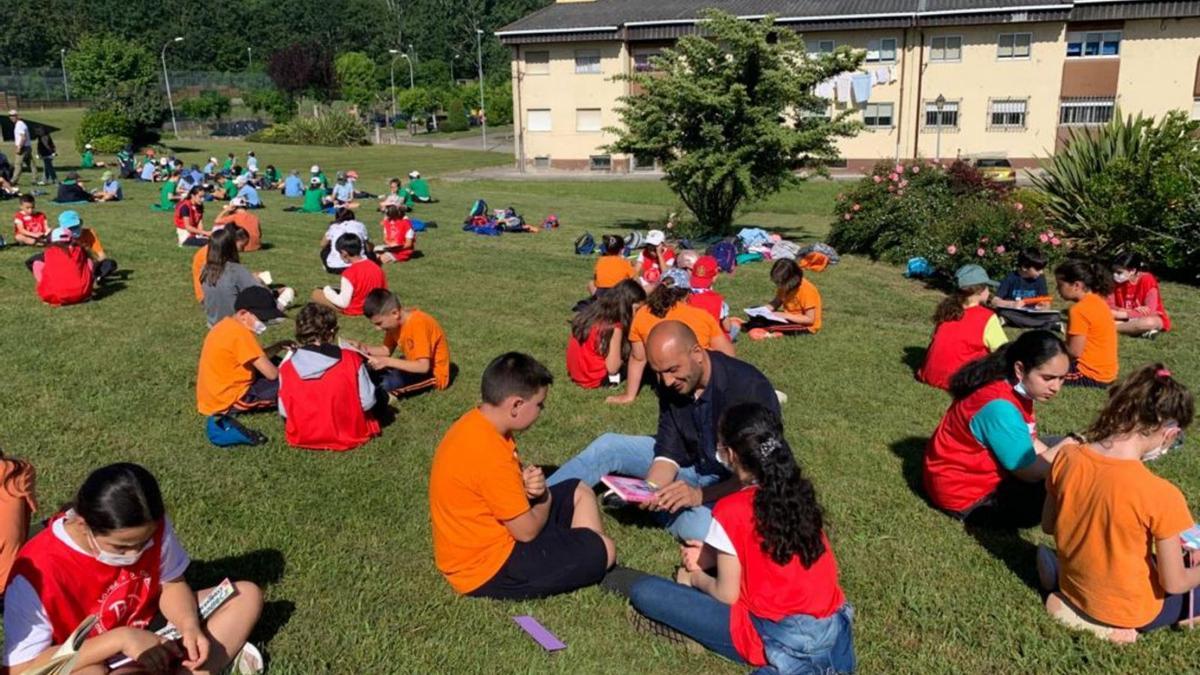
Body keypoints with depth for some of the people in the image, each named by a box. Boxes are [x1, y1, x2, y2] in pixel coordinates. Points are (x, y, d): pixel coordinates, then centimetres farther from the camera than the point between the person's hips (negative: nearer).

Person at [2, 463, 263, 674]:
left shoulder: (152, 526, -17)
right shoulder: (37, 572, -28)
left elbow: (171, 584, -3)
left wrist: (190, 625, -24)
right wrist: (119, 639, -34)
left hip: (151, 635, 5)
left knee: (247, 595, -6)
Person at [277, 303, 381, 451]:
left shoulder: (287, 367, -12)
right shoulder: (351, 360, -17)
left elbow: (284, 412, -5)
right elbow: (367, 403, -12)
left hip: (302, 438, 2)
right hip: (349, 437, -2)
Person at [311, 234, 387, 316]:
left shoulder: (349, 273, -25)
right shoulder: (376, 266, -7)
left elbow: (343, 303, -22)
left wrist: (328, 290, -6)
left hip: (354, 310, -6)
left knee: (316, 293, 3)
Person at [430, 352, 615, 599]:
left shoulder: (478, 424, -2)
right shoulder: (488, 454, -30)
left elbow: (514, 473, 12)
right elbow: (527, 531, -22)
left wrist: (532, 482, -12)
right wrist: (545, 497, 0)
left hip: (481, 540, 10)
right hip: (486, 568, -10)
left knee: (578, 492, 13)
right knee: (602, 551, -11)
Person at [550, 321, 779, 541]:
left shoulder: (750, 389, -30)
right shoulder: (670, 384, -11)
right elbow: (670, 451, -6)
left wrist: (700, 494, -38)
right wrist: (651, 490, -25)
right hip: (692, 460, 6)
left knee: (698, 527, -36)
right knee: (608, 446, -6)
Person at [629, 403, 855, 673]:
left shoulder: (731, 511, -16)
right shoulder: (800, 491, 3)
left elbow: (727, 595, -8)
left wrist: (696, 578, 12)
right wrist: (712, 555, 18)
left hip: (781, 640, -6)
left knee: (644, 592, -7)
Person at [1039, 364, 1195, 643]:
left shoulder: (1066, 458, -15)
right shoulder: (1161, 495, -29)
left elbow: (1048, 526, 1)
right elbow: (1173, 584, -16)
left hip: (1072, 588, 6)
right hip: (1131, 612, -5)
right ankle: (1116, 622, 7)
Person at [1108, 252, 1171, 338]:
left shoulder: (1147, 281, -20)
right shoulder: (1117, 281, -7)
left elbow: (1150, 312, -26)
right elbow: (1109, 306, -11)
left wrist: (1120, 314, -28)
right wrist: (1133, 311, -26)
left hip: (1153, 318, -4)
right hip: (1131, 318, 4)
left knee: (1149, 322, -41)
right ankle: (1142, 330, -25)